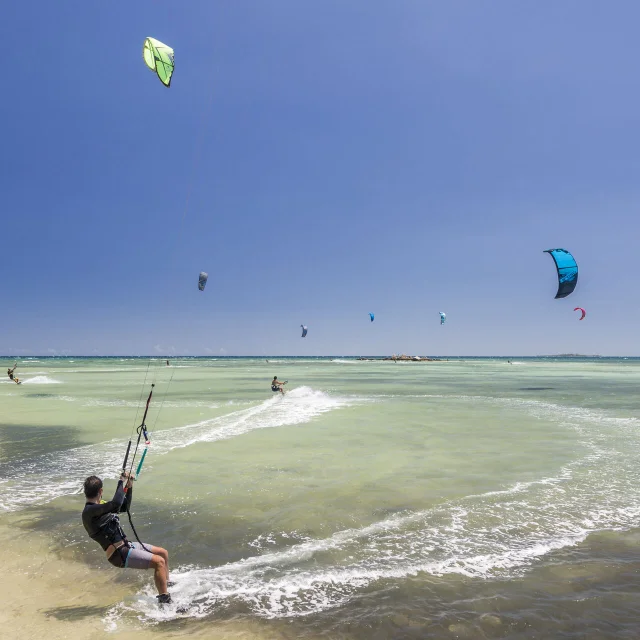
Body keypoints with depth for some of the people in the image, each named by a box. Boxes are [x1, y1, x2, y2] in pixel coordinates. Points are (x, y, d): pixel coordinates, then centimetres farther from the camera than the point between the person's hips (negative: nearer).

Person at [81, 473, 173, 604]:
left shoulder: (98, 506, 13)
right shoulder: (89, 511, -17)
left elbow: (124, 507, 24)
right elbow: (116, 503, -33)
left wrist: (129, 486, 12)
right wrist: (121, 482, -19)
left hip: (125, 545, 10)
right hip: (120, 554, -10)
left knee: (163, 553, 14)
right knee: (159, 562, -21)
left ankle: (167, 585, 31)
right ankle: (165, 601, -16)